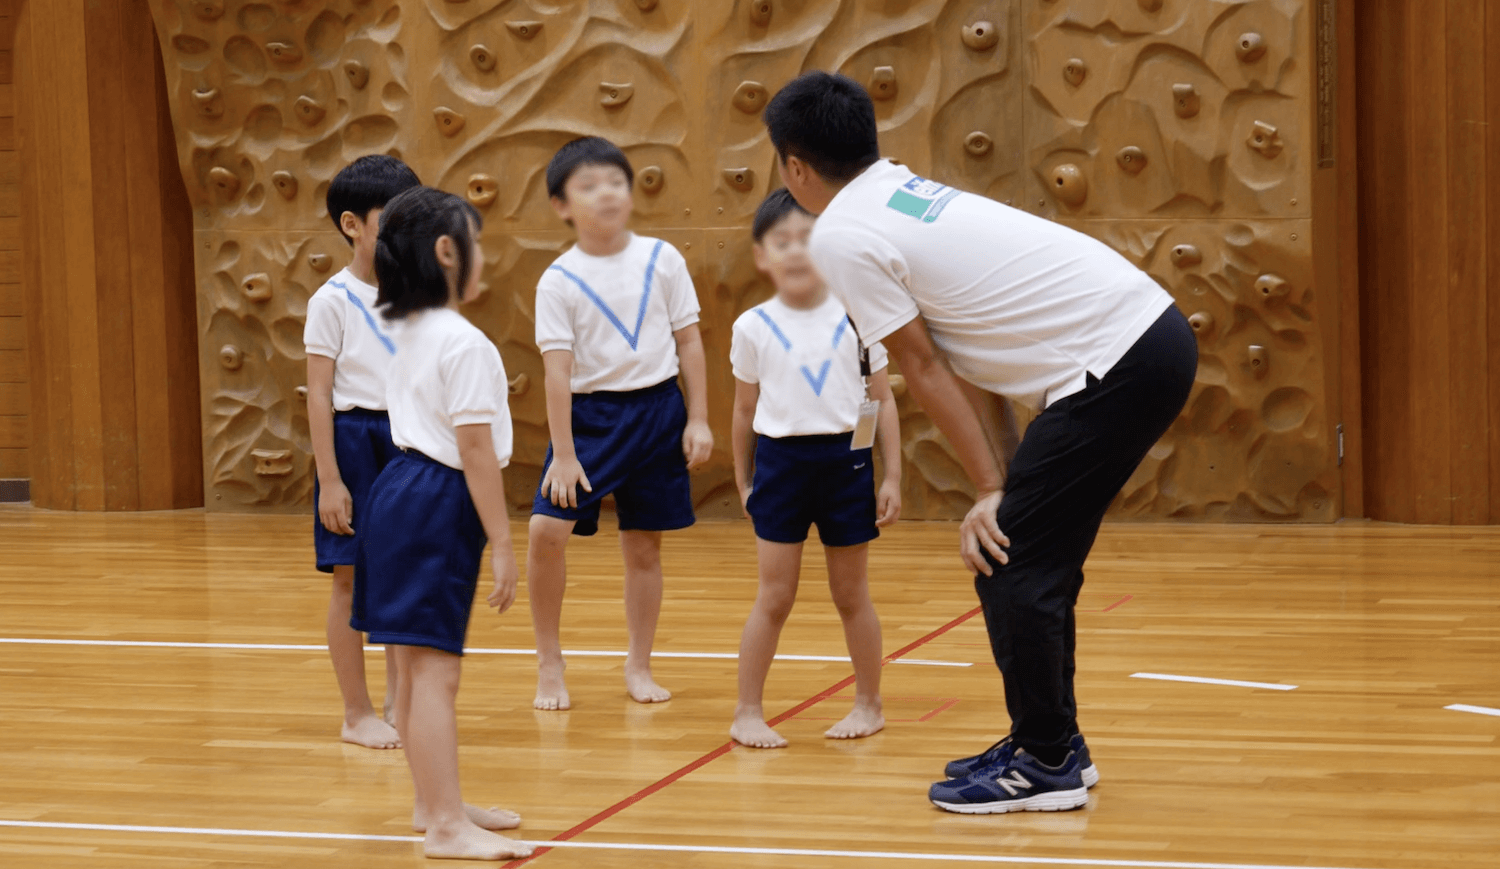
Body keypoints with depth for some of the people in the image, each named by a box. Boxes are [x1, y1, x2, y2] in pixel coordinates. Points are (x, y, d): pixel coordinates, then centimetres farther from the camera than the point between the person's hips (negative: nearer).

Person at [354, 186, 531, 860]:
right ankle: (446, 825, -7)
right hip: (436, 507, -10)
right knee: (434, 671, -8)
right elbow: (477, 452, -17)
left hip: (402, 490, 10)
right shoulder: (465, 344, -16)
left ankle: (434, 803, 29)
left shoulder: (412, 334, 14)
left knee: (417, 667, 17)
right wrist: (501, 544, -14)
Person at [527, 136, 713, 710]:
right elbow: (558, 370, -8)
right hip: (589, 414, -2)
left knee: (643, 544, 8)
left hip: (657, 410, 2)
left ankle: (639, 667, 23)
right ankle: (549, 665, 2)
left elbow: (689, 342, 5)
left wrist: (698, 420, 0)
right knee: (547, 529, -14)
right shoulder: (559, 282, -6)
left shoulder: (662, 260, 0)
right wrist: (563, 455, -11)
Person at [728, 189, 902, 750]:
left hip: (845, 460, 0)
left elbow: (883, 401, 3)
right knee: (775, 596, 1)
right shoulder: (754, 328, -1)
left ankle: (868, 704, 24)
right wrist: (743, 481, 12)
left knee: (850, 593, 11)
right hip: (781, 461, 0)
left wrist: (892, 477, 0)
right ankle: (748, 712, 9)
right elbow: (745, 410, 9)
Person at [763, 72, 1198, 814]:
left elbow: (925, 370, -5)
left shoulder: (841, 237, -7)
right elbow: (972, 354, 18)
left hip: (1116, 364, -9)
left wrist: (992, 491, 0)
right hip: (1156, 332, 9)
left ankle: (1046, 766, 6)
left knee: (1008, 564, -1)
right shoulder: (909, 195, 20)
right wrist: (1002, 484, 14)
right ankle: (1049, 744, 28)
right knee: (1035, 559, 19)